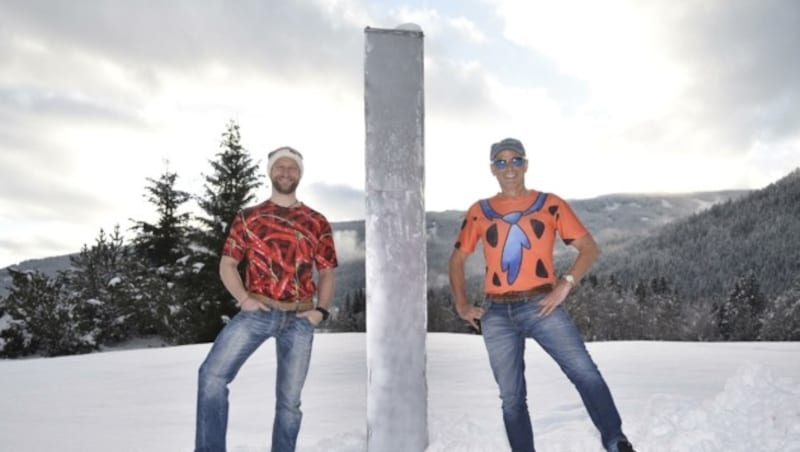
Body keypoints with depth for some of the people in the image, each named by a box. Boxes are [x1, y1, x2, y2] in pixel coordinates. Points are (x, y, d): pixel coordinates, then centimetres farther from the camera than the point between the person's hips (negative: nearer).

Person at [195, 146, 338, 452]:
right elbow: (227, 263, 7)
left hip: (299, 319, 1)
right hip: (258, 312, -1)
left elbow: (326, 272, 12)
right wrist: (243, 298, -9)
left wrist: (321, 310, -3)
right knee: (213, 374, -17)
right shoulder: (248, 217, 7)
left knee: (289, 399, 8)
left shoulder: (317, 223, 9)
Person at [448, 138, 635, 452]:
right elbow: (457, 260, 18)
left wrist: (565, 285, -11)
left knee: (585, 373, -16)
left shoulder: (550, 204, 5)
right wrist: (462, 305, 7)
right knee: (511, 397, 6)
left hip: (540, 305, -2)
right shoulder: (479, 212, 9)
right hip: (496, 314, 2)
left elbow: (589, 248, 3)